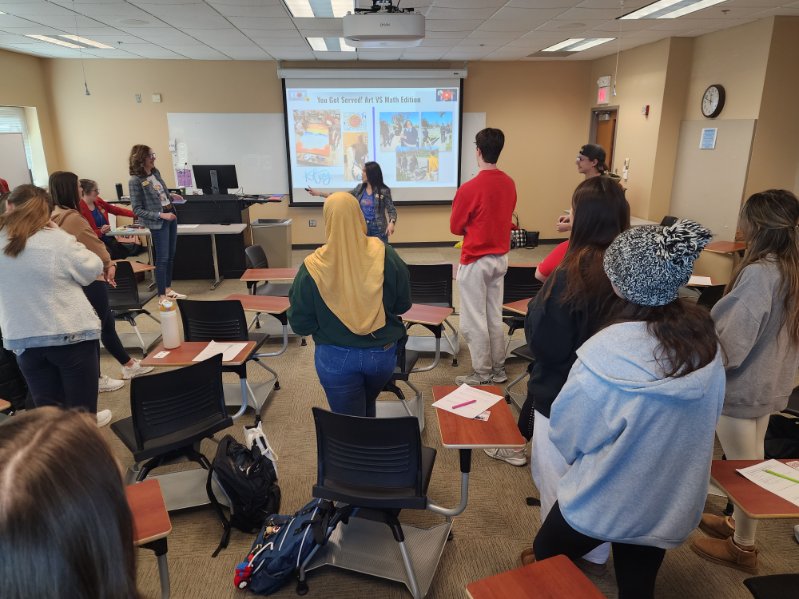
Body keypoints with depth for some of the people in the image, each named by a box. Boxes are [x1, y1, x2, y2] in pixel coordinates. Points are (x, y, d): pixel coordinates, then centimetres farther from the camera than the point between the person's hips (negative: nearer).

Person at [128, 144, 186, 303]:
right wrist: (161, 215, -22)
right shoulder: (135, 181, -17)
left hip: (170, 216, 8)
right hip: (158, 223, -8)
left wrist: (171, 196, 7)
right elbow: (137, 210, -17)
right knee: (162, 258, -3)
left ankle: (168, 289, 27)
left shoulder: (155, 172, 5)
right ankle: (162, 296, 7)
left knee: (171, 256, 14)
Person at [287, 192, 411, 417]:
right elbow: (403, 304, -2)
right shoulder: (384, 254, -14)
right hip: (382, 353, 3)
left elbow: (300, 324, -9)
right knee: (367, 406, 31)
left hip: (336, 358, -2)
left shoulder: (314, 267, -17)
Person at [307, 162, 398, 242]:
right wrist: (319, 193, 8)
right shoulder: (359, 188, 8)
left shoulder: (384, 191, -6)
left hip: (378, 231, -5)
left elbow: (391, 210, -5)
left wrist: (391, 223, -26)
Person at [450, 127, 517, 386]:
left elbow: (455, 228, -8)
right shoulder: (509, 184, 1)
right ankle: (498, 369, 26)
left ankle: (482, 375, 14)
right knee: (495, 316, 16)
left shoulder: (469, 188, -19)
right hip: (501, 257, 7)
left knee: (474, 320, 5)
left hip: (476, 261, -7)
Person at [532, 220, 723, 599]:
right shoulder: (705, 337, -14)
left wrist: (583, 458, 6)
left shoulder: (608, 353, -32)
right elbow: (705, 419, 2)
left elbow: (567, 431, -17)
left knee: (545, 564, 22)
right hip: (672, 502, 6)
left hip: (604, 499, -5)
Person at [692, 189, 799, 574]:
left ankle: (743, 547, 26)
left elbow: (731, 342, -27)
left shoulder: (758, 274, -27)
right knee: (753, 462, 22)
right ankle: (738, 523, 41)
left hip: (741, 384, -9)